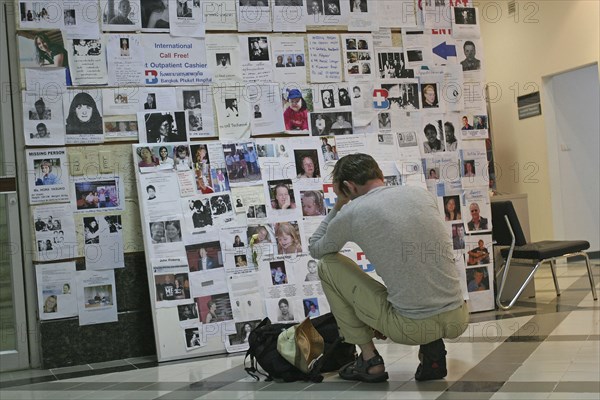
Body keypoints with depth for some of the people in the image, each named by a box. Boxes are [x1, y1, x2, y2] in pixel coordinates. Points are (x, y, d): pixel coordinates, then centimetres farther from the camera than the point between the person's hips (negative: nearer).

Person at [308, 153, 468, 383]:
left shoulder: (351, 214, -5)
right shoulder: (422, 194, 10)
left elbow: (315, 250, 15)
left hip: (414, 327, -5)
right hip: (459, 321, 5)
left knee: (327, 265, 12)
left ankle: (370, 360, 14)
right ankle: (431, 347, 12)